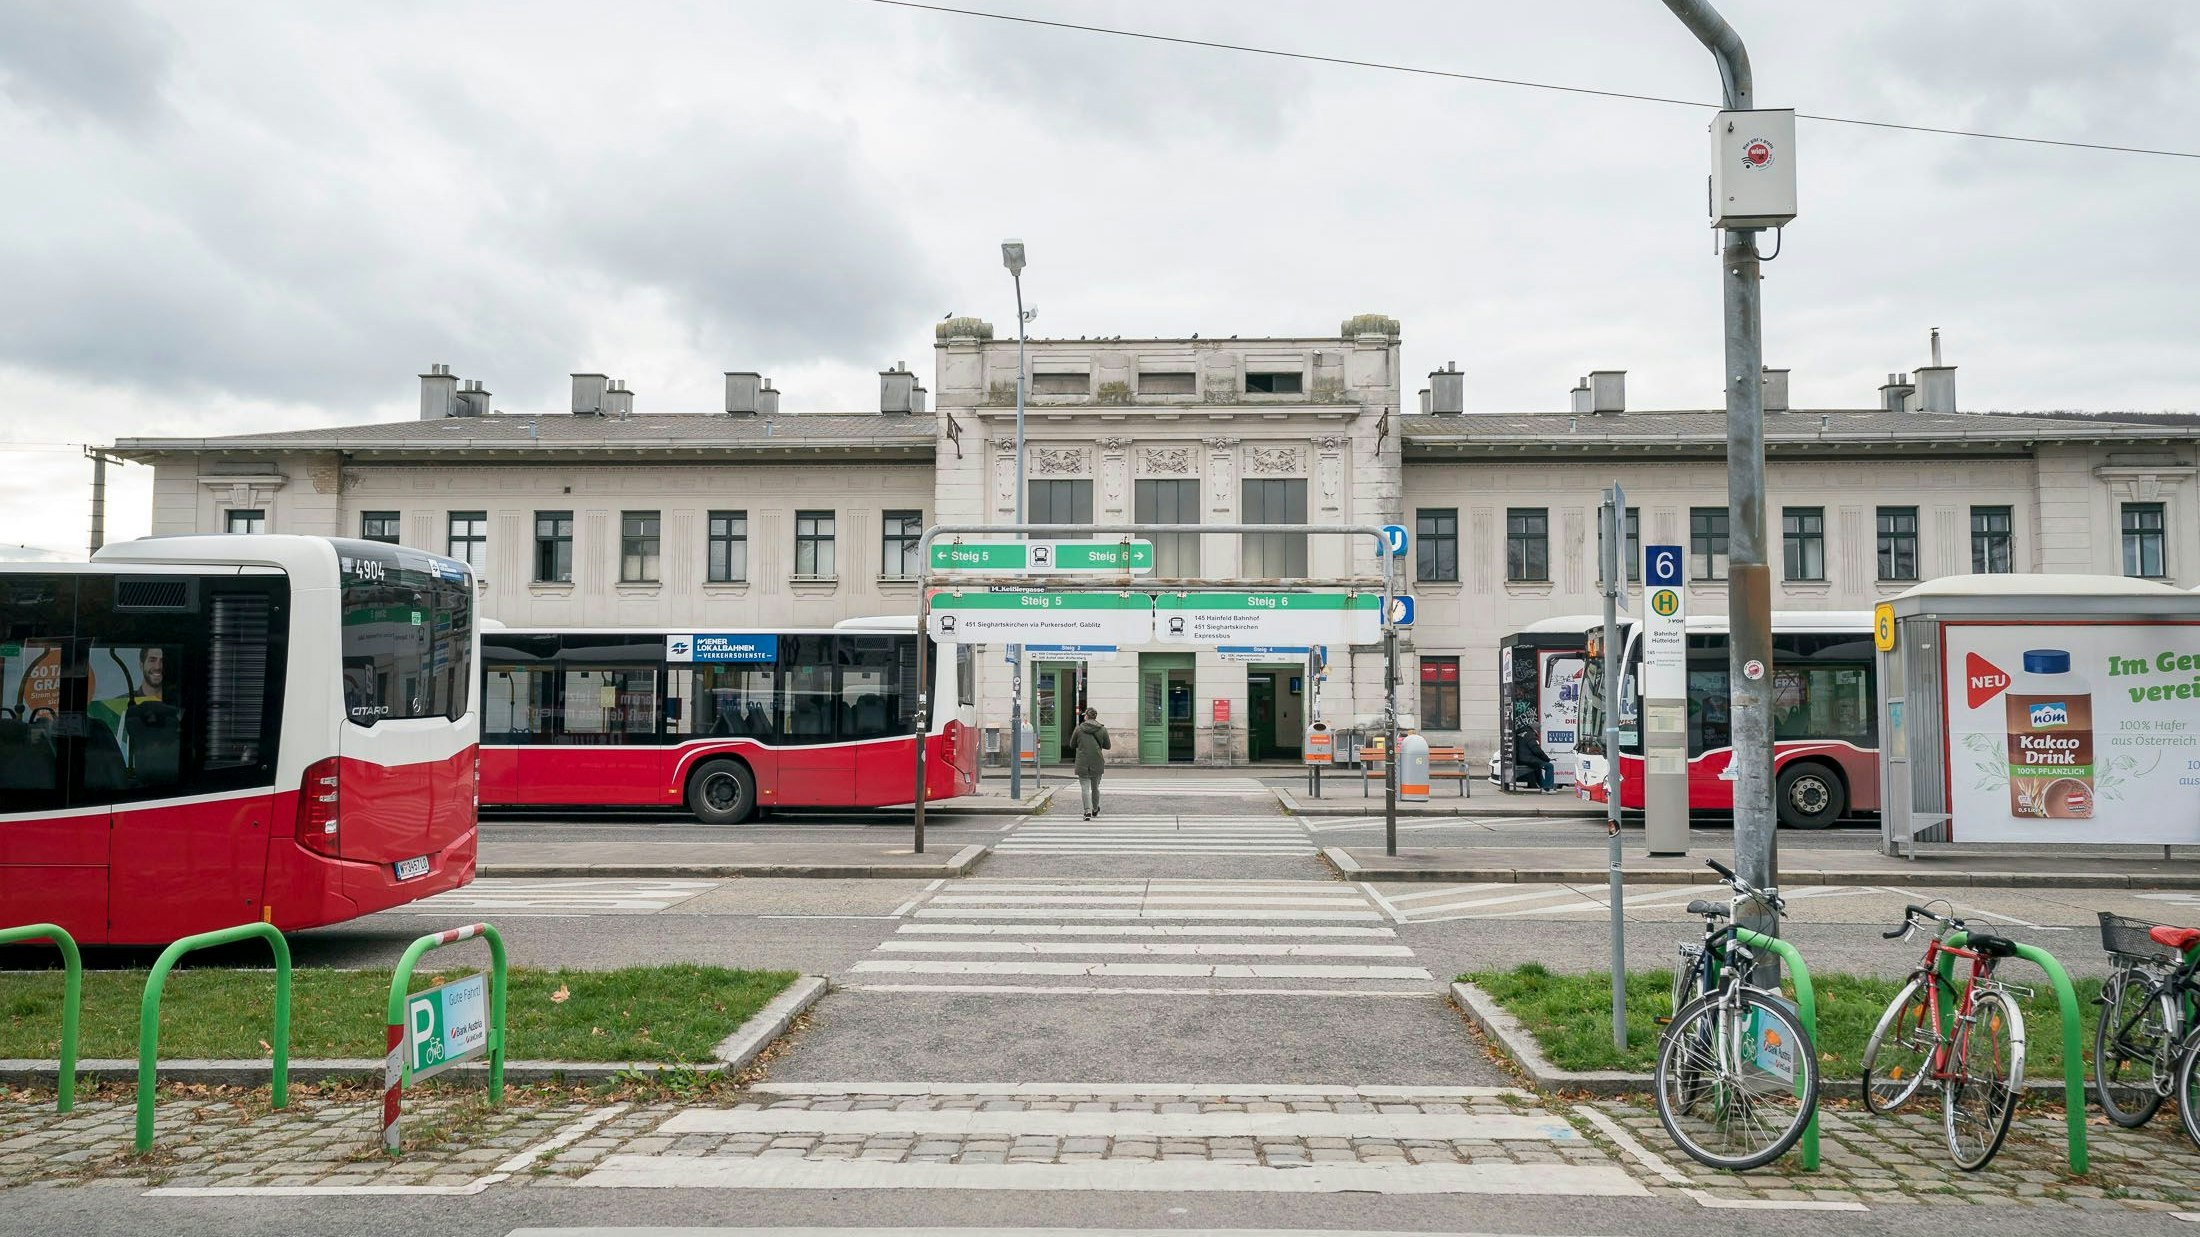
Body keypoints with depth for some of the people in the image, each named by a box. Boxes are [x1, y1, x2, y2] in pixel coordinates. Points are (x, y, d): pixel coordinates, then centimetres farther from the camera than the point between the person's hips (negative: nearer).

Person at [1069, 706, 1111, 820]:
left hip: (1082, 763, -2)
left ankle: (1088, 810, -17)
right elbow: (1107, 746, 6)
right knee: (1095, 787, 17)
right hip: (1097, 763, 2)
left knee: (1085, 787, -2)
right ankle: (1095, 809, 33)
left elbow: (1072, 745, 5)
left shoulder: (1079, 729, -4)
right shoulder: (1102, 730, -1)